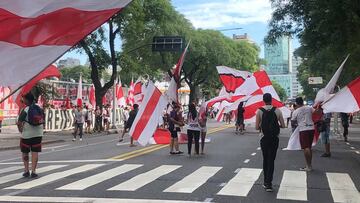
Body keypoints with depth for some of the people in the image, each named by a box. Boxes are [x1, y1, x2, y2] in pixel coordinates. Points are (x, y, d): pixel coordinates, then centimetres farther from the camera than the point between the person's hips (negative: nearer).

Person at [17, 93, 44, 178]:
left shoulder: (25, 110, -13)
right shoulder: (39, 109, 3)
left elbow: (19, 123, -16)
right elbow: (42, 120, 11)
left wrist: (21, 130, 0)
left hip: (26, 134, -4)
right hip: (38, 134, 4)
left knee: (25, 153, 12)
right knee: (35, 152, 5)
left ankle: (26, 170, 13)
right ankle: (33, 171, 0)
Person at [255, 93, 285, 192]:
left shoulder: (259, 111, -6)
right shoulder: (277, 111, -3)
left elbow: (257, 127, -7)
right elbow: (283, 125, -3)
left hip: (264, 138, 0)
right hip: (274, 139, 0)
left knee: (265, 160, 15)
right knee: (271, 160, 2)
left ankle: (266, 182, 21)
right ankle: (268, 183, -7)